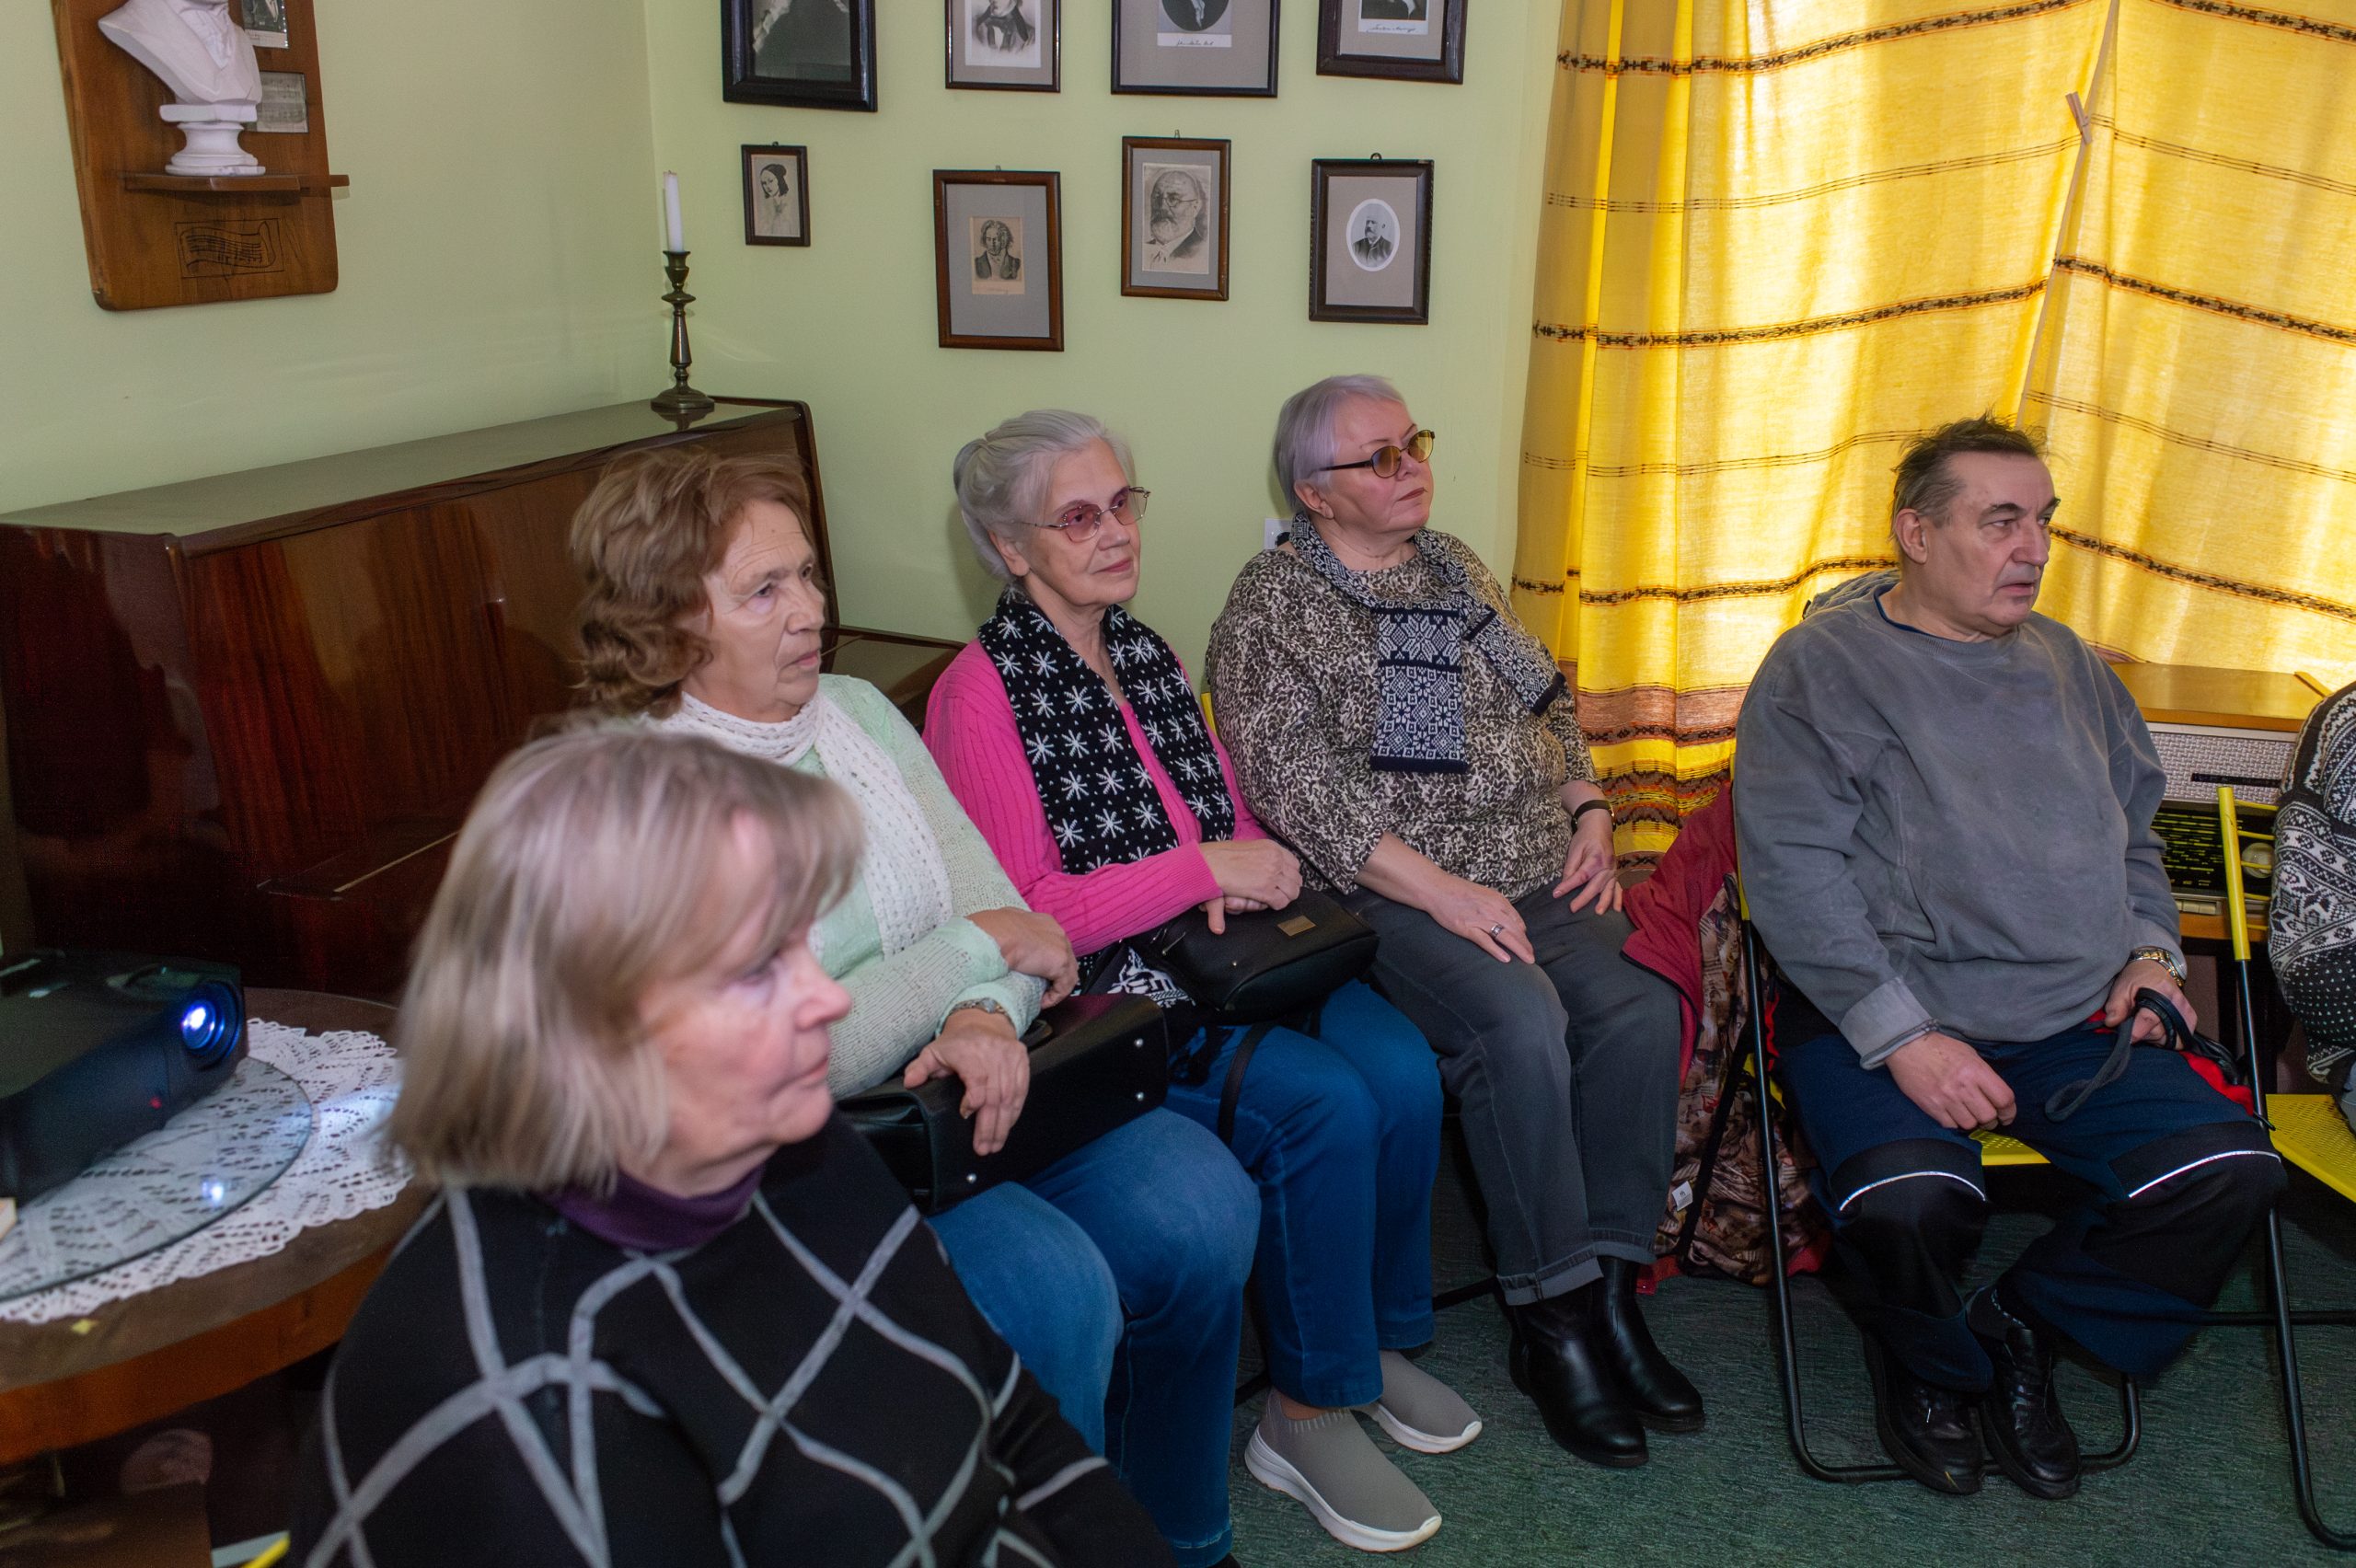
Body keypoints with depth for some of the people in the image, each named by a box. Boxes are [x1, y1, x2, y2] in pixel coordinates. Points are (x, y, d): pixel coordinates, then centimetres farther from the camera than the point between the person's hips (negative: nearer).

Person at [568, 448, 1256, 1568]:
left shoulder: (858, 710, 7)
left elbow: (1001, 908, 4)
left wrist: (990, 1016, -18)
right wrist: (979, 947, -13)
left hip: (961, 1085, 7)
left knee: (1199, 1204, -13)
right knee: (1052, 1287, -27)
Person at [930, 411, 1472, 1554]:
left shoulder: (1146, 656, 14)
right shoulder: (982, 691, -9)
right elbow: (1021, 916, -15)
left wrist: (1251, 872, -4)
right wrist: (1205, 867, -17)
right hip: (1102, 997, -7)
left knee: (1400, 1071, -16)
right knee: (1322, 1104, -25)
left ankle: (1378, 1334, 8)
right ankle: (1305, 1416, -5)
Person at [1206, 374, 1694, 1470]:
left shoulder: (1454, 567, 20)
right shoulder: (1272, 604, -2)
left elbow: (1551, 706, 26)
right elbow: (1296, 784, -13)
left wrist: (1590, 816, 8)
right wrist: (1442, 890, -18)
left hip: (1540, 884, 6)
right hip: (1388, 896, -6)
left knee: (1639, 1008, -20)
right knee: (1519, 1020, -31)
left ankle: (1609, 1287, -9)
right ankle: (1549, 1317, -15)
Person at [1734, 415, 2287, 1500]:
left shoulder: (2066, 663, 17)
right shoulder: (1822, 665, -5)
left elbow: (2136, 820, 30)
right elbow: (1792, 869, -13)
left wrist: (2151, 947, 11)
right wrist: (1903, 1037, -20)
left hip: (2076, 1025, 6)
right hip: (1882, 1018, -6)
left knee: (2231, 1168, -15)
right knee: (1912, 1201, -32)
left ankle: (2019, 1327, 11)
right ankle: (1927, 1362, 7)